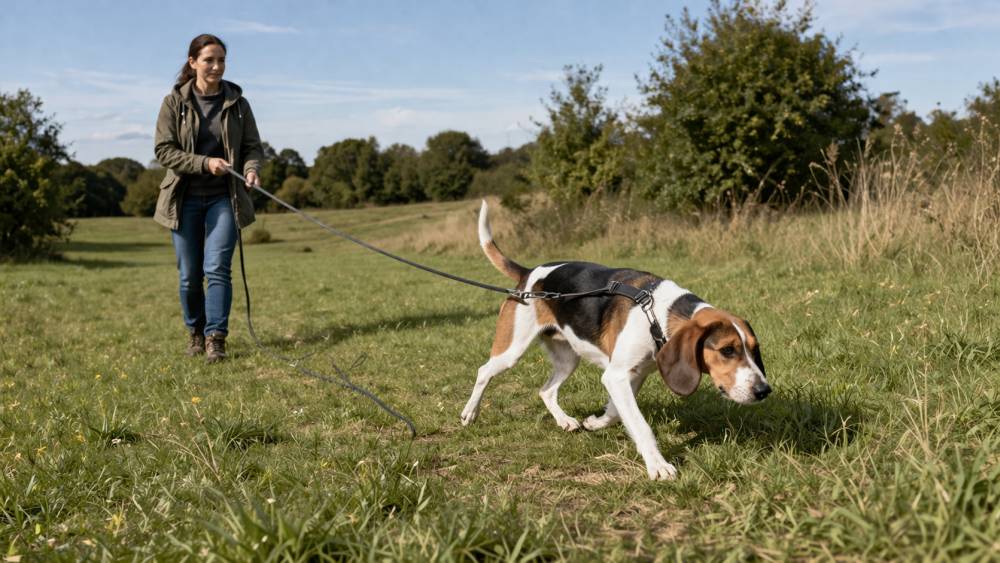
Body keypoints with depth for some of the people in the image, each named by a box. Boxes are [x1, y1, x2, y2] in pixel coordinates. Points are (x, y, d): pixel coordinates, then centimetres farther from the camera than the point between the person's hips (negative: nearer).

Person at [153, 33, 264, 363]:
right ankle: (195, 332, 24)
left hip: (223, 197, 0)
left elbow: (253, 146, 5)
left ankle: (216, 338, -7)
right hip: (185, 199, 0)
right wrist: (205, 163, -19)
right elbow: (164, 151, -7)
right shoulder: (174, 103, -2)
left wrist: (251, 169, -17)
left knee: (217, 268, -11)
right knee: (190, 275, 6)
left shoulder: (236, 103, 4)